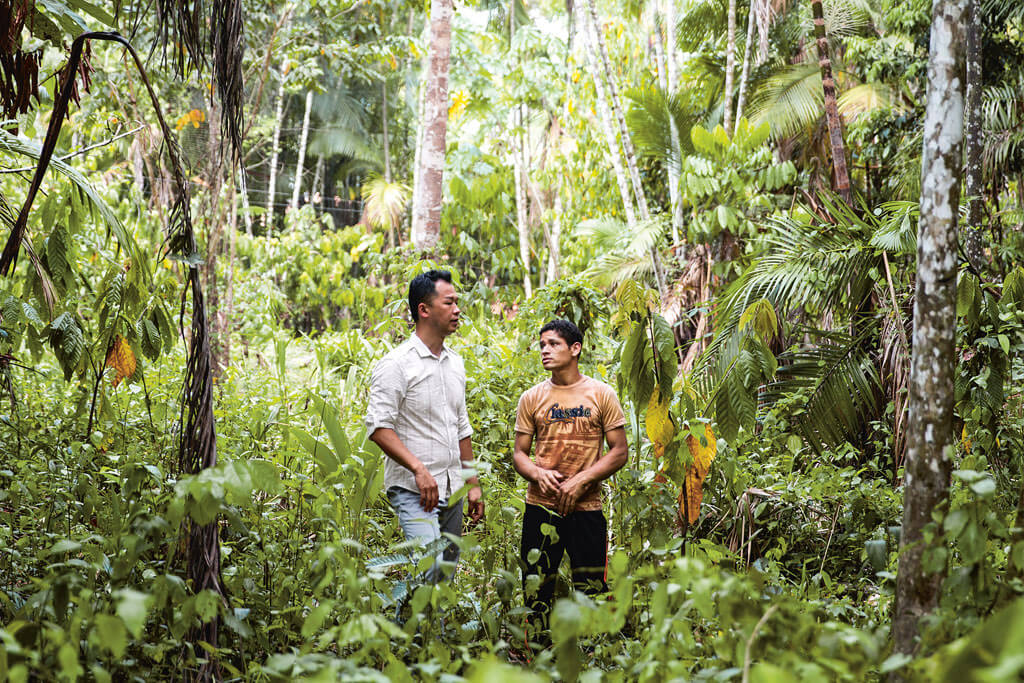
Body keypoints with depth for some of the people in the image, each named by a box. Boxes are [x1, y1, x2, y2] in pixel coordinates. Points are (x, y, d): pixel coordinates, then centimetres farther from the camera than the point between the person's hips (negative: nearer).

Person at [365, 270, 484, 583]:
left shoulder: (455, 363, 15)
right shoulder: (396, 364, -9)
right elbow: (379, 427, -15)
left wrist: (472, 483, 18)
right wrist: (418, 468, -24)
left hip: (452, 490, 8)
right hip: (413, 489, -7)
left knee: (447, 575, 7)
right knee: (429, 568, -23)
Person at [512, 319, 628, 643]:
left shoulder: (601, 394, 2)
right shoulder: (532, 398, 7)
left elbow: (619, 452, 0)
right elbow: (519, 453, 10)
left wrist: (580, 481, -12)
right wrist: (538, 474, -12)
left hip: (586, 508, -1)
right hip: (541, 507, 1)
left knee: (591, 593, 3)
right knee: (535, 592, 1)